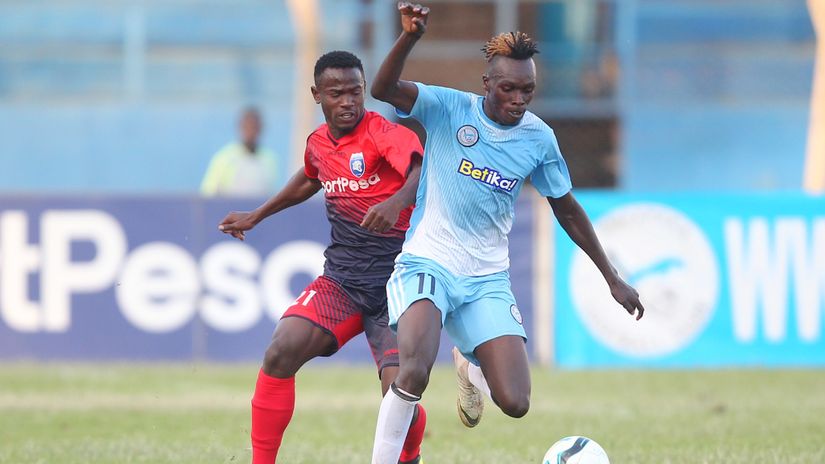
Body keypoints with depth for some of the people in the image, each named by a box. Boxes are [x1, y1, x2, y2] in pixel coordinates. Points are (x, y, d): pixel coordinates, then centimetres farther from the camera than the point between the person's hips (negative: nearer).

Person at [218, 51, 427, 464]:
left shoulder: (385, 135, -13)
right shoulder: (318, 143, 8)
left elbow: (422, 173, -34)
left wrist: (395, 202, -53)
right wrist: (257, 216, 40)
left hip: (394, 285, -5)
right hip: (340, 280, 5)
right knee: (282, 351, -19)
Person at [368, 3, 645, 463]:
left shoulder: (539, 138, 0)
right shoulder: (449, 108, -9)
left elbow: (568, 211, 14)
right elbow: (384, 89, -26)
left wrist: (612, 278, 16)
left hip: (488, 278, 3)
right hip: (428, 264, -3)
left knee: (515, 404, -8)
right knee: (415, 372, -32)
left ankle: (470, 366, 29)